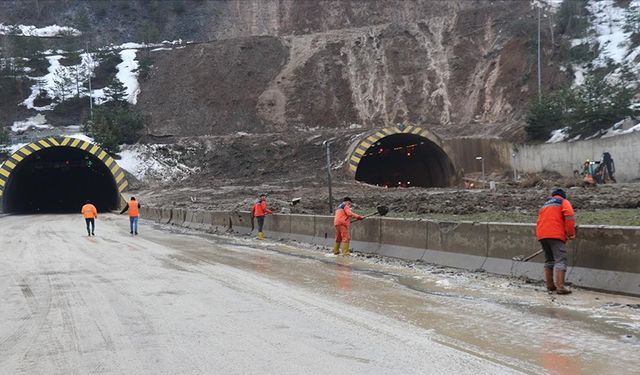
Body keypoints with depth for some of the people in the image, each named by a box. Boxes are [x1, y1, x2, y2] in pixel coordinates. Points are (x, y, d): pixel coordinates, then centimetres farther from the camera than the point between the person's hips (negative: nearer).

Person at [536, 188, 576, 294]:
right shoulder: (563, 202, 11)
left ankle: (550, 285, 20)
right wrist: (571, 233, -2)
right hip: (555, 234, -6)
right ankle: (560, 287, -19)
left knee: (549, 260, 18)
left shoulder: (545, 205, 30)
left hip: (541, 235, 7)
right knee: (560, 260, -9)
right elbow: (569, 217, -7)